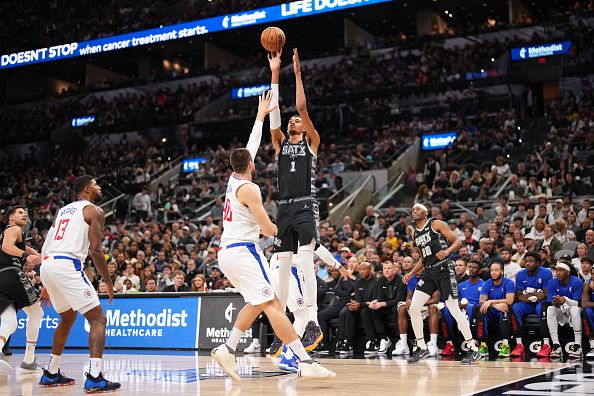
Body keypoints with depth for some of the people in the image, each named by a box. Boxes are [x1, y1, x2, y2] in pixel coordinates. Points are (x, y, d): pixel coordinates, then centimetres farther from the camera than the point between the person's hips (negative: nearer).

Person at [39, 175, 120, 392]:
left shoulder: (62, 210, 27)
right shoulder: (94, 211, 4)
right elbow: (95, 249, -7)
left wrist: (47, 285, 29)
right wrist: (108, 281, 3)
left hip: (47, 266, 8)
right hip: (67, 266, -8)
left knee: (68, 318, 27)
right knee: (98, 319, -3)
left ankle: (51, 374, 31)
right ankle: (95, 378, -17)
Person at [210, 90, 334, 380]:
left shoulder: (233, 179, 14)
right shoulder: (249, 189, -12)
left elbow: (251, 145, 27)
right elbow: (270, 230, -13)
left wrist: (261, 115, 35)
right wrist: (272, 227, 11)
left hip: (226, 252, 10)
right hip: (243, 250, -10)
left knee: (258, 303, 19)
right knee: (271, 304, -14)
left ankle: (228, 349, 13)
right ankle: (305, 362, -17)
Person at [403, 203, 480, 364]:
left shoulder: (436, 224, -2)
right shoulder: (415, 234, 18)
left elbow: (457, 242, -7)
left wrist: (447, 251, -26)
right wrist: (411, 273, 15)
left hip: (444, 269, -7)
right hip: (428, 272, 7)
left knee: (454, 310, -9)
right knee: (414, 308, -2)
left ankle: (473, 350, 0)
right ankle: (422, 347, 10)